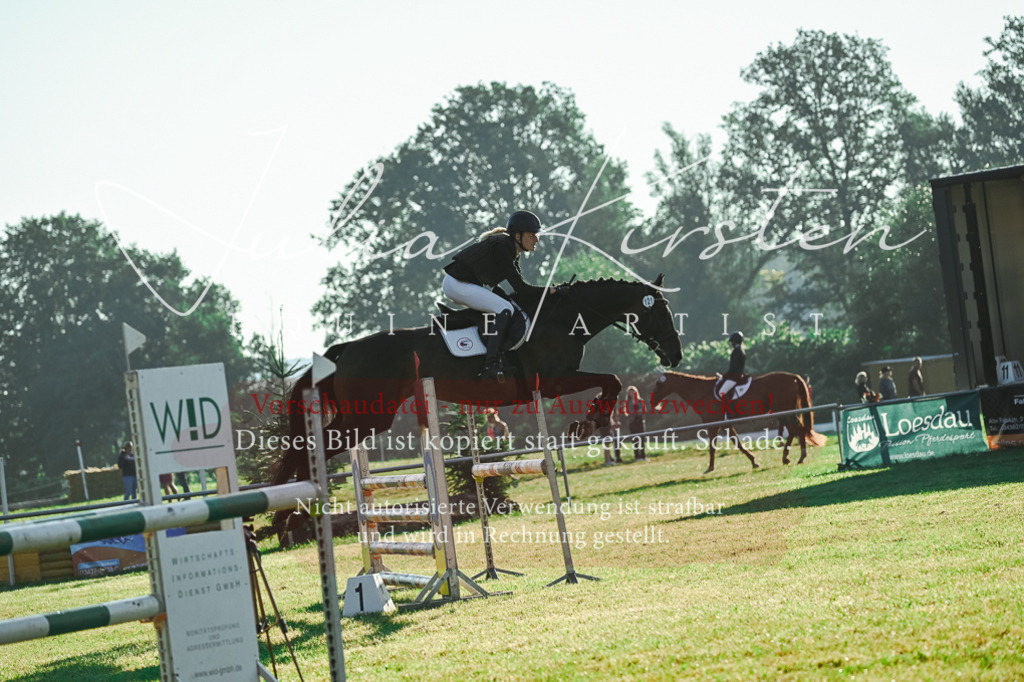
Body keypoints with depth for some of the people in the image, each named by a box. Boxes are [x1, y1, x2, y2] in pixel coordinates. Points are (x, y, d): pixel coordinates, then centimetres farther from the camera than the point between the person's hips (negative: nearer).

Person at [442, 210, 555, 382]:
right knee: (505, 309, -22)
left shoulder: (512, 249, 10)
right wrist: (551, 290, -18)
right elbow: (519, 287, -23)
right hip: (457, 284, -11)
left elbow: (518, 285, 14)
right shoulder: (502, 247, -20)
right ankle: (491, 366, -30)